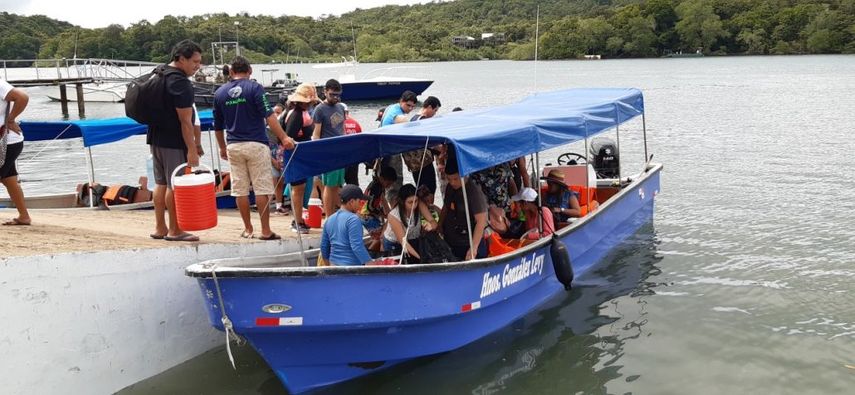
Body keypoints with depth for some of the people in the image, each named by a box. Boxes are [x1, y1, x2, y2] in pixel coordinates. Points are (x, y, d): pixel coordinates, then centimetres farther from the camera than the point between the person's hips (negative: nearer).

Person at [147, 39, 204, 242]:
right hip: (173, 142, -10)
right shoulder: (180, 83, -17)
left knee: (161, 183, 13)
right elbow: (185, 120, -20)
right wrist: (192, 149, -19)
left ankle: (159, 228, 20)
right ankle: (175, 230, 3)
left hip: (156, 137, 10)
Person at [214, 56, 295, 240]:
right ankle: (265, 231, 0)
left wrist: (222, 147, 27)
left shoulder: (219, 93, 8)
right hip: (256, 144, -4)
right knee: (262, 188, 0)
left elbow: (218, 126, 14)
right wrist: (284, 138, -14)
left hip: (233, 146, 4)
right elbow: (269, 116, -14)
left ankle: (247, 229, 14)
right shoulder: (254, 88, -5)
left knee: (240, 190, 9)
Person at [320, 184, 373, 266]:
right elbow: (357, 246, -20)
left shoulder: (329, 219, 11)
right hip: (351, 266, -8)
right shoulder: (353, 219, -13)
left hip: (334, 264, 8)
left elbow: (324, 246, 16)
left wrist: (328, 262, 28)